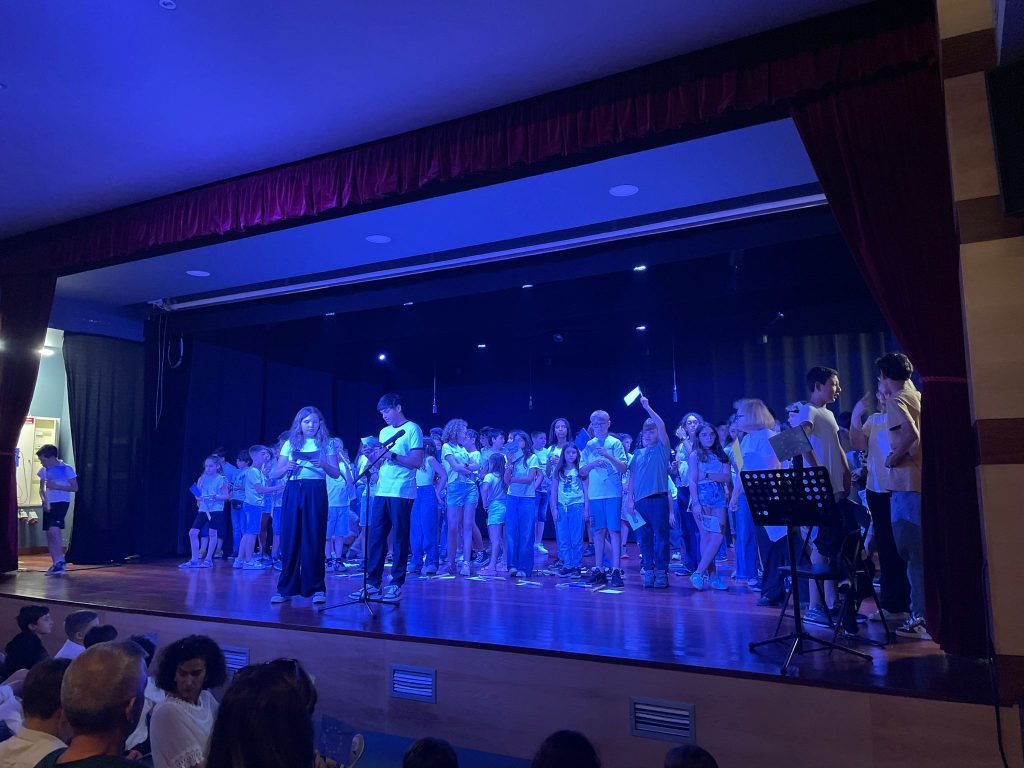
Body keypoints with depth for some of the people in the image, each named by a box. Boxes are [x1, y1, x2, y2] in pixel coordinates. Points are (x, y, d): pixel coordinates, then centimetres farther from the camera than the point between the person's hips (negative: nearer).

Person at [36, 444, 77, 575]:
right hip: (48, 504, 6)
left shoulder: (67, 469, -8)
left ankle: (60, 561, -13)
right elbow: (41, 488, 15)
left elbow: (75, 488, -8)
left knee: (54, 530, -21)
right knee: (49, 534, 6)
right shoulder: (43, 470, 8)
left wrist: (56, 486, -18)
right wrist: (45, 500, -4)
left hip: (62, 502, -6)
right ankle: (56, 564, 14)